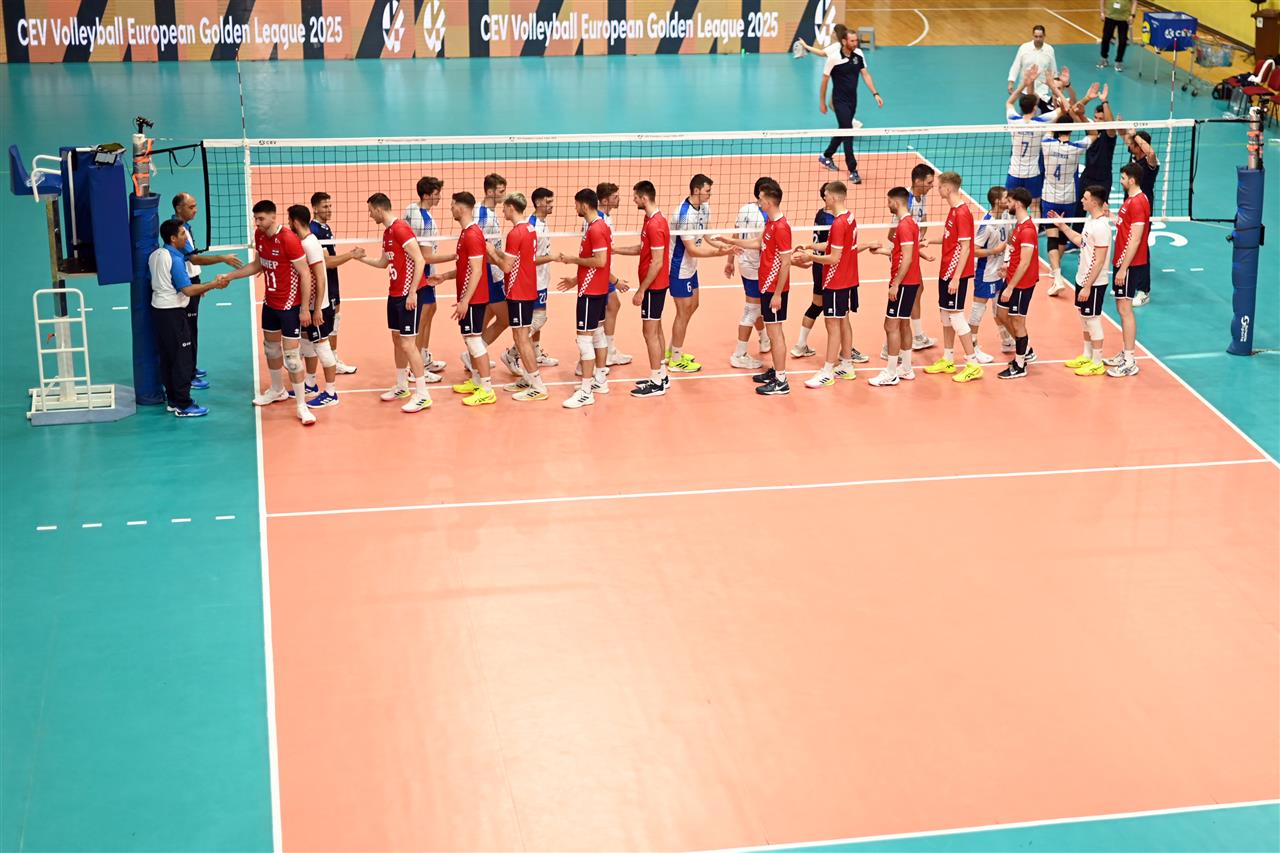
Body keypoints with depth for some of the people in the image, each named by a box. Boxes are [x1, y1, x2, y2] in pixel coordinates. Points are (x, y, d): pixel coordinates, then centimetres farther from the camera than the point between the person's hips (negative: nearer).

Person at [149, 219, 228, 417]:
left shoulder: (155, 255, 7)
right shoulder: (174, 259, -19)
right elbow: (188, 290, -23)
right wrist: (213, 284, -16)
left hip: (158, 309, 9)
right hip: (173, 313, -9)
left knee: (167, 357, 14)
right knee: (183, 359, -3)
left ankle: (172, 400, 20)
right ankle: (183, 405, 0)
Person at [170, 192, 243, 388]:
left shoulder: (184, 226, 8)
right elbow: (194, 259, -31)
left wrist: (198, 283, 23)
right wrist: (222, 259, -34)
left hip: (191, 283, 10)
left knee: (191, 328, 19)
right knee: (188, 330, -4)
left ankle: (191, 368, 31)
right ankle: (188, 377, 2)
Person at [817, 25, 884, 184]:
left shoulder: (858, 54, -2)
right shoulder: (834, 58, -17)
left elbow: (865, 75, 4)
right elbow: (824, 80, -7)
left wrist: (875, 94, -6)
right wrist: (822, 102, -2)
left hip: (853, 100, 7)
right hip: (840, 101, -7)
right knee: (848, 133, -12)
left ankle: (826, 157, 41)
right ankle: (853, 171, -10)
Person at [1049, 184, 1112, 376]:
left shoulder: (1101, 227, -24)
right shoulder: (1091, 220, 5)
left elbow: (1099, 261, -24)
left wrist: (1087, 287, -22)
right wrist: (1062, 226, 19)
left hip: (1094, 283, -10)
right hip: (1083, 279, 10)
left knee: (1093, 320, 1)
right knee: (1084, 318, 19)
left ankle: (1097, 363, 12)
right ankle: (1087, 356, 34)